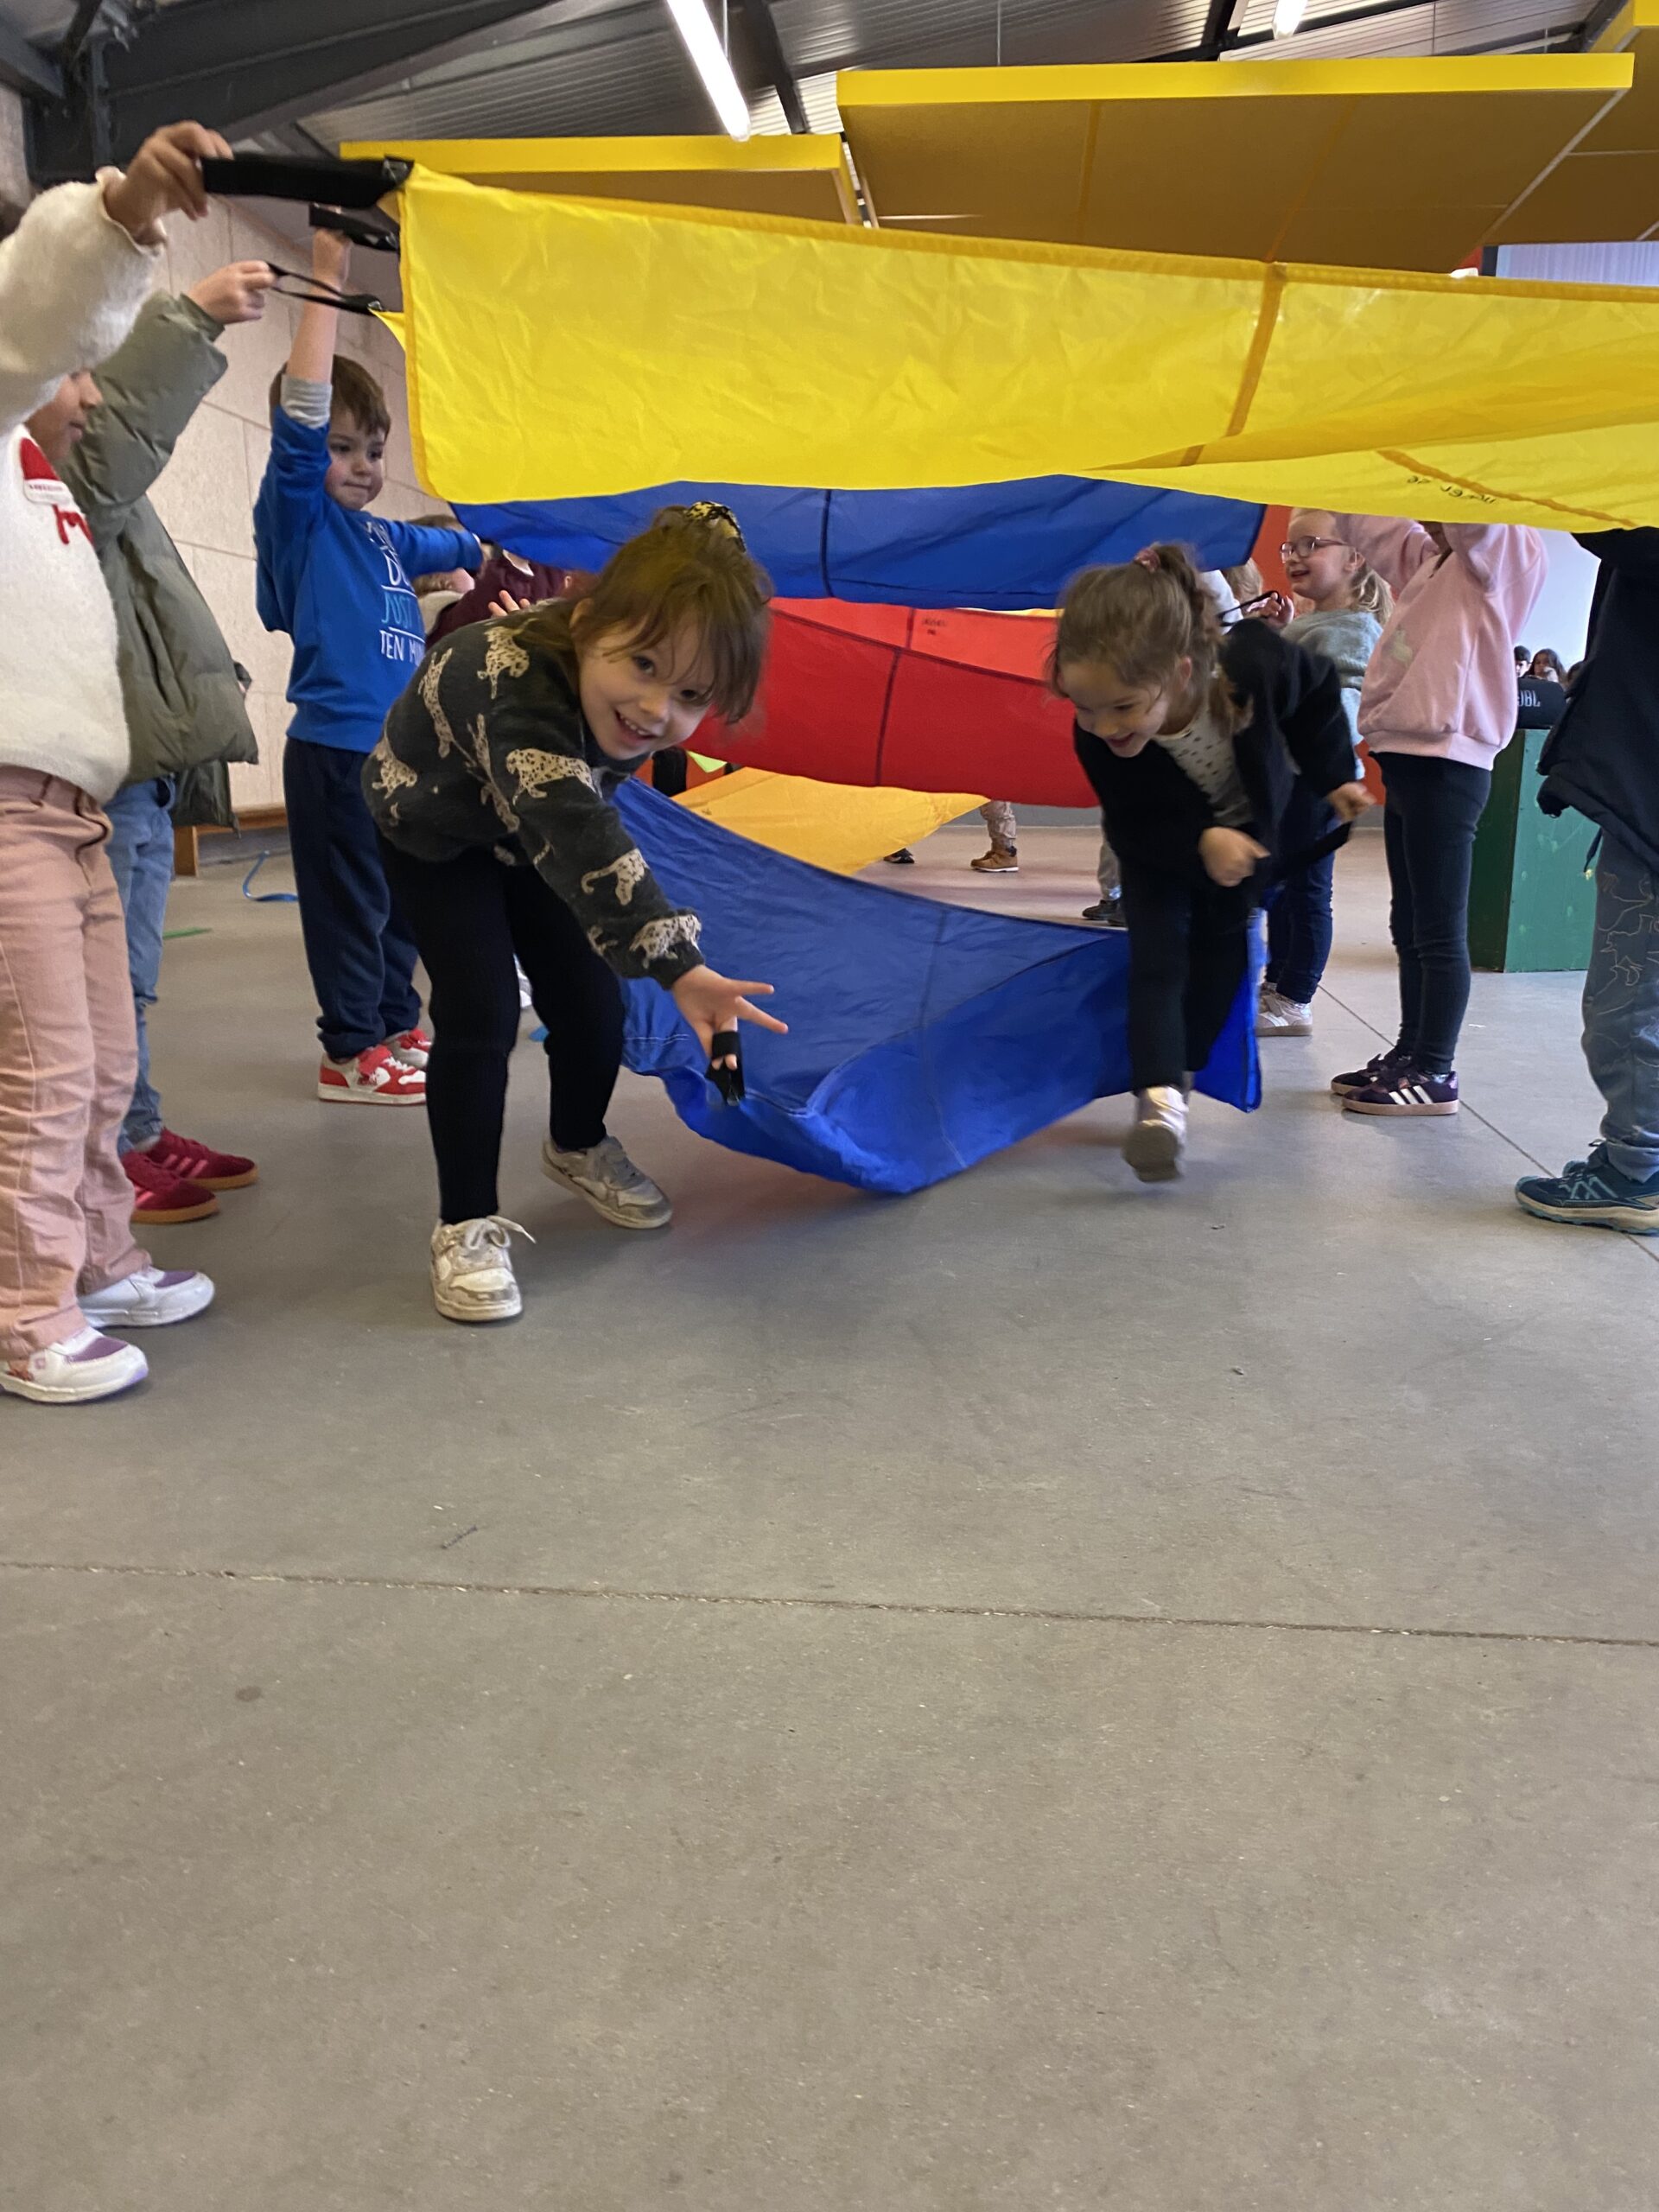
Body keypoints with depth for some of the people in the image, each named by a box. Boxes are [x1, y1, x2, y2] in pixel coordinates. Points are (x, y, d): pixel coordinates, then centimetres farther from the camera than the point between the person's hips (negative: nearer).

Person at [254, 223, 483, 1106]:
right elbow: (301, 415, -19)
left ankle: (396, 1027, 26)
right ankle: (351, 1053, 6)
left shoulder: (382, 535, 15)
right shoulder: (295, 516, -6)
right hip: (337, 747, -8)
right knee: (352, 902, -2)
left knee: (403, 901, 14)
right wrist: (324, 281, -21)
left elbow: (454, 547, 35)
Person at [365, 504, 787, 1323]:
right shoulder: (520, 688, -48)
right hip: (433, 830, -5)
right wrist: (677, 964, -71)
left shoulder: (637, 708, -25)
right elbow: (577, 837, -62)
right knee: (480, 1010, -18)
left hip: (529, 824, 5)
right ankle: (465, 1225, -5)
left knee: (590, 996, 2)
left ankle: (578, 1147, 32)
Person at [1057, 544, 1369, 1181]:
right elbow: (1131, 829, -27)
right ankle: (1157, 1100, -22)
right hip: (1161, 847, -1)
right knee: (1155, 955, -16)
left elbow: (1319, 689, -14)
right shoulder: (1096, 736, -39)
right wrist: (1201, 843, -43)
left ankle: (1179, 1076, 22)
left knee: (1221, 949, 8)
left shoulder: (1255, 665, -40)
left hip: (1247, 825, 2)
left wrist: (1334, 775, -12)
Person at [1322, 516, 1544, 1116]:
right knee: (1409, 925, 15)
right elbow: (1361, 521, 24)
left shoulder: (1508, 551, -4)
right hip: (1406, 758, 9)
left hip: (1446, 764, -9)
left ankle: (1436, 1073, 2)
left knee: (1439, 930, -4)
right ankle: (1411, 1051, 25)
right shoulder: (1427, 558, 17)